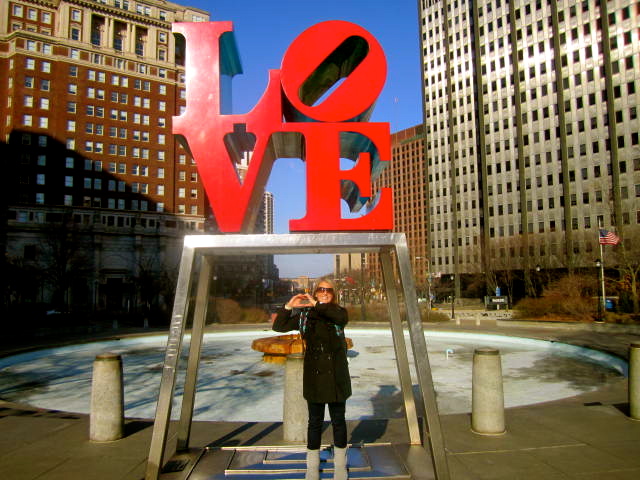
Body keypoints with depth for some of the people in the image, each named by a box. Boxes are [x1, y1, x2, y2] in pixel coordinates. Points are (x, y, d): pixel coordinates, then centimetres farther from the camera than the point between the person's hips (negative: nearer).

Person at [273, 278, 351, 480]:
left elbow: (342, 317, -24)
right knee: (315, 421, 11)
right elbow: (278, 326, 2)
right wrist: (288, 306, -10)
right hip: (313, 375, 1)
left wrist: (316, 305, -23)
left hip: (336, 375, -1)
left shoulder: (338, 312, 1)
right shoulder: (304, 315, 5)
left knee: (338, 420, 10)